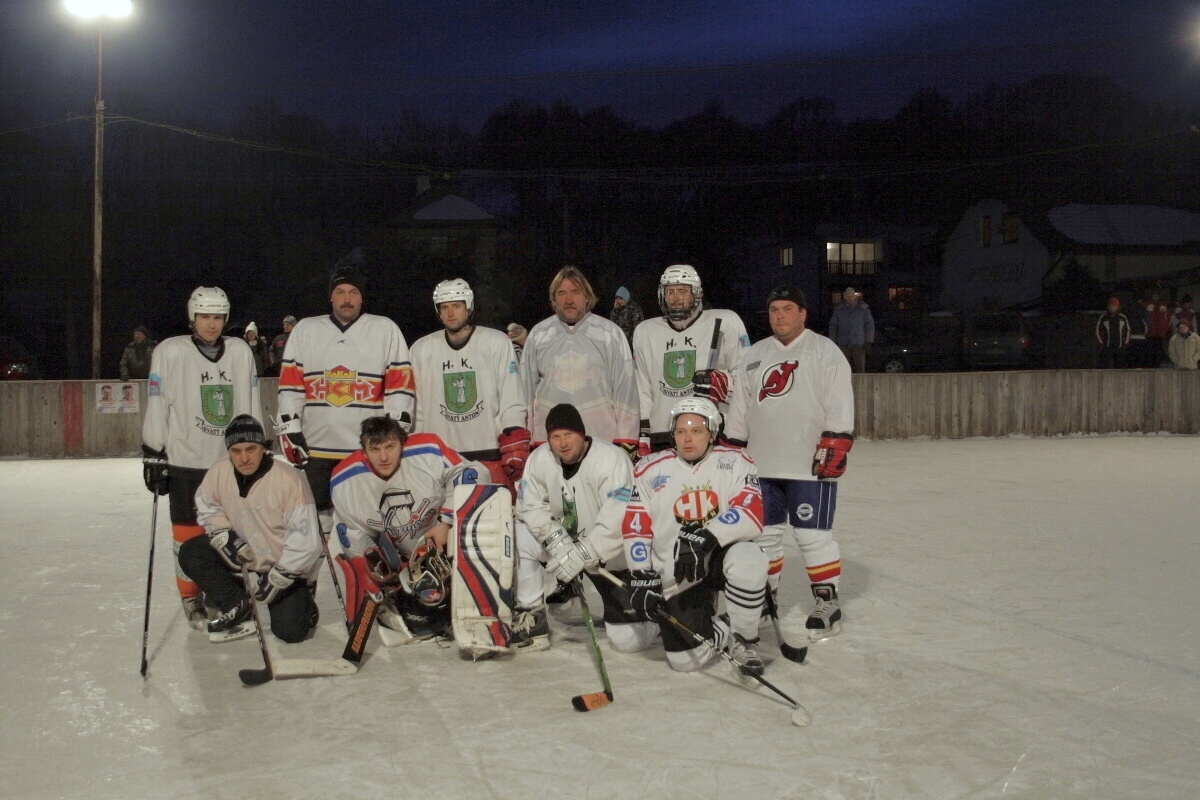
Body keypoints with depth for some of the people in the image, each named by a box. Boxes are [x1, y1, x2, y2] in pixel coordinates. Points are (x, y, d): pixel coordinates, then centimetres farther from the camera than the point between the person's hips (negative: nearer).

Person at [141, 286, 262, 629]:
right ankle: (191, 598, 18)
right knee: (189, 534, 3)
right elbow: (156, 407, -4)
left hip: (233, 459, 3)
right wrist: (153, 455, -6)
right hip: (186, 462, -3)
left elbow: (251, 404, 10)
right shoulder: (170, 352, -5)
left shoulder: (241, 351, 4)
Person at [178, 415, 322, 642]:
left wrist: (276, 578, -21)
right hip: (245, 553, 5)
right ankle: (237, 607, 1)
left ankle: (302, 602, 20)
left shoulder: (290, 480, -28)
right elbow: (207, 507, 8)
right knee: (191, 553, -13)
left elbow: (305, 541, -25)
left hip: (290, 564, -5)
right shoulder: (219, 472, -13)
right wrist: (224, 536, -10)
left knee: (289, 631, -16)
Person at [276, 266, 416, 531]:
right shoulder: (305, 330, 10)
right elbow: (290, 382, 9)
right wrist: (289, 428, 1)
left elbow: (400, 382, 0)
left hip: (369, 448, -2)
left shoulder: (386, 329, 4)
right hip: (316, 446, 2)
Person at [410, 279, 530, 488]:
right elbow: (417, 408, 13)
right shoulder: (421, 349, 9)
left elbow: (512, 402, 0)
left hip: (491, 456, -2)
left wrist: (514, 449, -6)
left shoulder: (497, 343, 1)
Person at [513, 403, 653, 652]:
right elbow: (531, 506, -6)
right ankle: (533, 623, -5)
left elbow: (617, 521, -30)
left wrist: (582, 555, -30)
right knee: (516, 538, -19)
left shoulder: (612, 459, -26)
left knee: (628, 640, -10)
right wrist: (556, 539, -23)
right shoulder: (539, 459, -8)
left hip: (612, 554, -5)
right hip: (565, 540, 5)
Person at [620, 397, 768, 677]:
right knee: (685, 660, -13)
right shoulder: (650, 470, -2)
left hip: (721, 555, -1)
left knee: (748, 560, -37)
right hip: (675, 575, 1)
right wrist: (642, 576, -10)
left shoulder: (734, 463, -6)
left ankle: (744, 640, -10)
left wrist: (705, 537, -33)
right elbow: (635, 527, -1)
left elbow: (751, 516, -21)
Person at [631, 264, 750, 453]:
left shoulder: (726, 322, 1)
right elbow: (641, 389, 15)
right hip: (661, 441, 4)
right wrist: (642, 438, 12)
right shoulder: (645, 331, 14)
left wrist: (726, 381, -19)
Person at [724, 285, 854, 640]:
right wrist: (734, 451, 12)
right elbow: (738, 410, 16)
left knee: (813, 535, -4)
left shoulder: (825, 351, -1)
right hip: (761, 465, 5)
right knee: (764, 533, 11)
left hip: (810, 465, -5)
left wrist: (834, 447, -16)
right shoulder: (753, 356, 14)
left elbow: (839, 405, -8)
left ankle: (828, 601, 10)